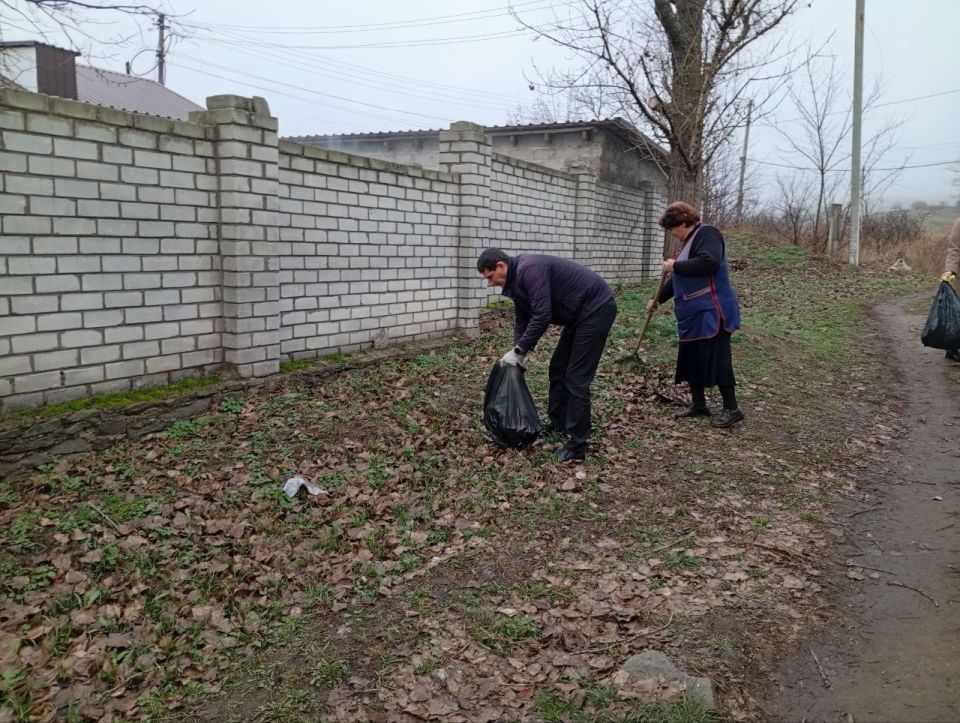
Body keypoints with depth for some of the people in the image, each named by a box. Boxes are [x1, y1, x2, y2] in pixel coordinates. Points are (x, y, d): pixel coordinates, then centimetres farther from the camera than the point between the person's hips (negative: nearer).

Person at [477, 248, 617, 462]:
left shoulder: (529, 269, -22)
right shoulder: (516, 279, 9)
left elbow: (542, 316, -27)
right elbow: (522, 320, 16)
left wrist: (518, 350, -18)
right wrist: (516, 355, 11)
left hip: (596, 308, -10)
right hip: (579, 313, 10)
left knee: (576, 379, -8)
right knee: (558, 370, 16)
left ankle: (577, 445, -2)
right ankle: (558, 425, 30)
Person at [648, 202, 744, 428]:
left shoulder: (706, 234, -10)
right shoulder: (689, 241, 19)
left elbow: (709, 262, -29)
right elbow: (679, 278, 29)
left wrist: (675, 266, -18)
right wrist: (659, 299, 33)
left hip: (711, 313, -10)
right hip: (694, 314, 10)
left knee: (717, 358, -5)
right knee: (691, 358, 11)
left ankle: (732, 409, 3)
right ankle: (699, 405, 22)